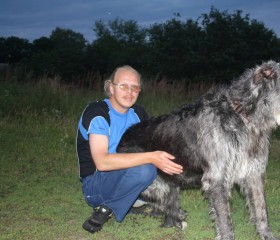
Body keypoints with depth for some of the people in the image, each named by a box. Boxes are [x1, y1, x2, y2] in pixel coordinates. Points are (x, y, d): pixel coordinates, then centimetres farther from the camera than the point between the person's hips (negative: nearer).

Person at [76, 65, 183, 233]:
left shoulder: (137, 113, 4)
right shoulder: (97, 113, -19)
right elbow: (102, 162, -32)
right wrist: (151, 157, -37)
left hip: (124, 178, 7)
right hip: (95, 185, -7)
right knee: (144, 169, -32)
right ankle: (106, 209, -14)